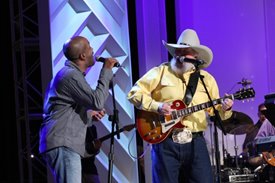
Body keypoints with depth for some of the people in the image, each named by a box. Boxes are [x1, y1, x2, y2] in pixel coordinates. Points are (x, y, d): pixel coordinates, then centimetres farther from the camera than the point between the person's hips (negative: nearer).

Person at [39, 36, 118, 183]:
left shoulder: (68, 73, 22)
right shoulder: (71, 75, -11)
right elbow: (97, 102, -17)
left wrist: (89, 113, 20)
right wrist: (107, 71, -11)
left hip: (62, 143, 11)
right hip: (62, 143, -11)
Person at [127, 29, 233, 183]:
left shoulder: (207, 79, 14)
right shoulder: (160, 72, 5)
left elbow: (215, 109, 15)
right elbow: (135, 92, 1)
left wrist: (224, 109, -8)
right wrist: (156, 106, -12)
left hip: (195, 142, 2)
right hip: (165, 141, -2)